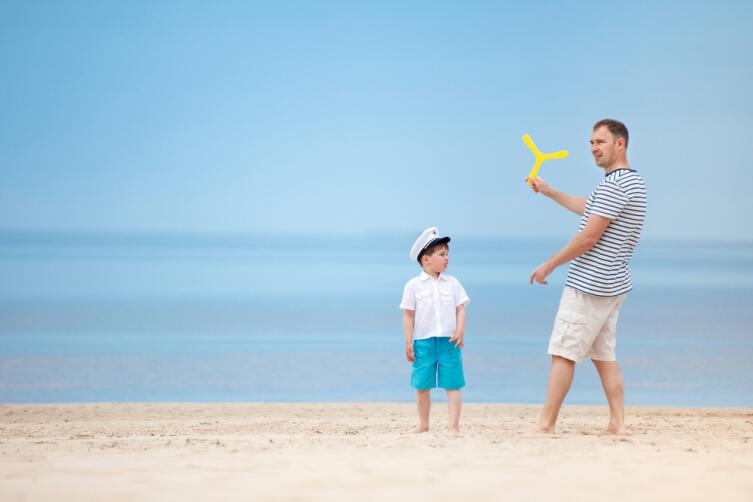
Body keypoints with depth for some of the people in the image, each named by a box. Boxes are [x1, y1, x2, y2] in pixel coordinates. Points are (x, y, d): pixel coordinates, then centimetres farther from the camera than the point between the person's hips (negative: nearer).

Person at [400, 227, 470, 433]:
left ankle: (454, 424, -2)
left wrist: (460, 331, -10)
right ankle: (423, 424, 16)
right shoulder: (413, 285, 0)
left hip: (449, 341, 1)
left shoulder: (452, 283, 6)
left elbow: (460, 309, 5)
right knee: (422, 385, 5)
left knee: (452, 384, -3)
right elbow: (408, 315, 0)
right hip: (423, 341, -1)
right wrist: (408, 342, -4)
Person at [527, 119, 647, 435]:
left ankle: (546, 423, -4)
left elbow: (589, 237, -20)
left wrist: (549, 265, -10)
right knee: (604, 355, 12)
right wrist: (549, 192, 35)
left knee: (563, 353, -6)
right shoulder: (633, 182, 15)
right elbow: (590, 210, 31)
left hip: (589, 285, -10)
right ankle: (617, 423, 8)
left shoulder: (613, 185, -18)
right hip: (614, 285, 10)